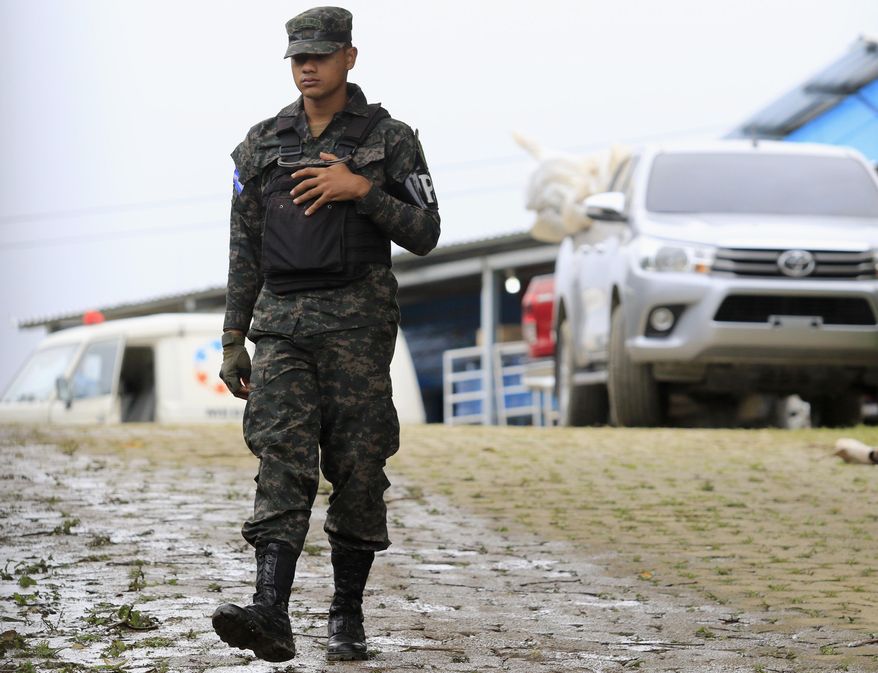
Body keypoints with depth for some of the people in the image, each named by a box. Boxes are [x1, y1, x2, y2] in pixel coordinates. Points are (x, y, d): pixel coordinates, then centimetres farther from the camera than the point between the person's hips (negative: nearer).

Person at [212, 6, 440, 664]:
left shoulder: (389, 139, 3)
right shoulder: (262, 144, 12)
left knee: (357, 468, 0)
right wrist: (233, 339, 9)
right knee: (283, 458, -13)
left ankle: (348, 616, 12)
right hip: (282, 320, 2)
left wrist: (362, 190, -14)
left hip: (357, 320, -2)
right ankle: (271, 615, -25)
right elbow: (245, 249, 14)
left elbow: (424, 234, -1)